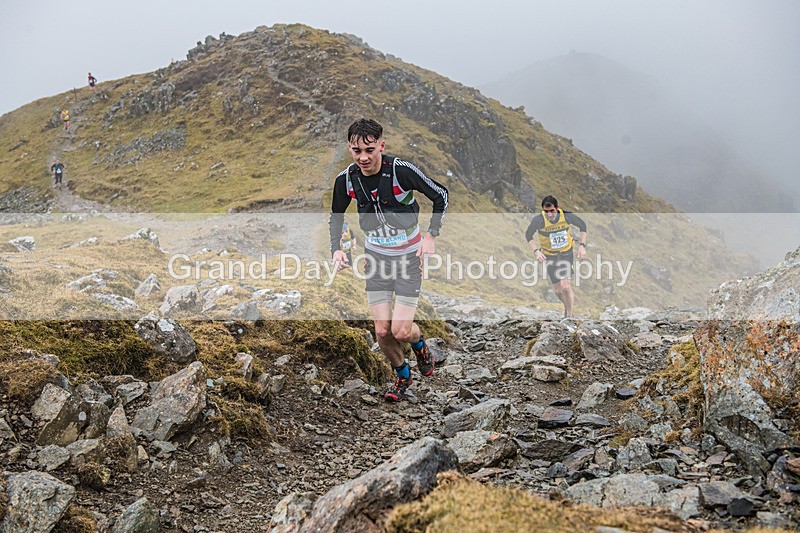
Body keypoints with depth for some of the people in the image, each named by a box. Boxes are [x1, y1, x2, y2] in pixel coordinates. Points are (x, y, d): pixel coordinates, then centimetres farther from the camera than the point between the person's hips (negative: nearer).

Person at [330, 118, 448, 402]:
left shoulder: (401, 170, -22)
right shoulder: (346, 179, -10)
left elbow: (441, 195, -9)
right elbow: (336, 216, 9)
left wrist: (431, 235, -13)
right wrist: (336, 249, -5)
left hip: (408, 256, -3)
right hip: (376, 257, 3)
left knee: (401, 331, -9)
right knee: (382, 331, -1)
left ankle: (419, 344, 28)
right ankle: (402, 374, 29)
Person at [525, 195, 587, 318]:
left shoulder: (567, 216, -21)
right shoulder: (539, 220, -24)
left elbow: (582, 225, 0)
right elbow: (528, 235, -5)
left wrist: (582, 245, -7)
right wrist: (536, 251, -19)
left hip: (566, 253, -1)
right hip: (549, 256, 1)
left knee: (565, 287, -16)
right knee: (558, 291, 4)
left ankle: (569, 314, 6)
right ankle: (567, 305, 40)